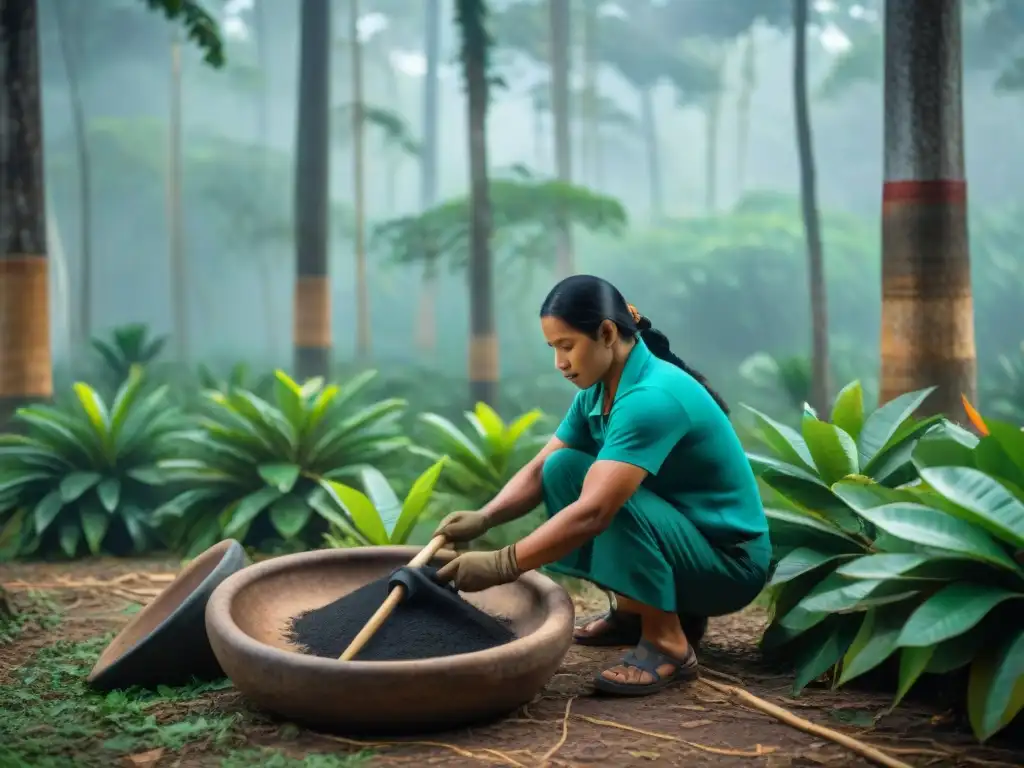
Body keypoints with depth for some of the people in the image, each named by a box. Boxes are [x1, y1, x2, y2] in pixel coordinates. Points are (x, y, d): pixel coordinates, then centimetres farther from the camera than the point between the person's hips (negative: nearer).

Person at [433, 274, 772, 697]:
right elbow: (538, 472, 1)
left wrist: (500, 566, -34)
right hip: (674, 536, 9)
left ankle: (668, 642, -16)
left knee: (609, 497, -31)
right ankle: (635, 610, 9)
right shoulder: (598, 391, 0)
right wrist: (482, 518, -17)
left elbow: (593, 513, -36)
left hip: (729, 560, -9)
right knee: (562, 467, -2)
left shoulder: (652, 397, -28)